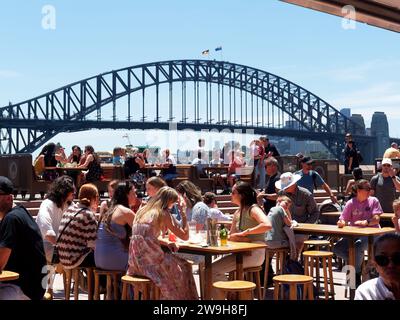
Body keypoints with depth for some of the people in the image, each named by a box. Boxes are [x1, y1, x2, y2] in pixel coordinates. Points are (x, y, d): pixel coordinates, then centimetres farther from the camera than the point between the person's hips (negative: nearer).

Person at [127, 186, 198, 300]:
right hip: (149, 259, -7)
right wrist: (184, 214, 6)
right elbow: (185, 236, -1)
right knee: (183, 267, 10)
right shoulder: (163, 214, -5)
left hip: (136, 259, 7)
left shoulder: (142, 211, 16)